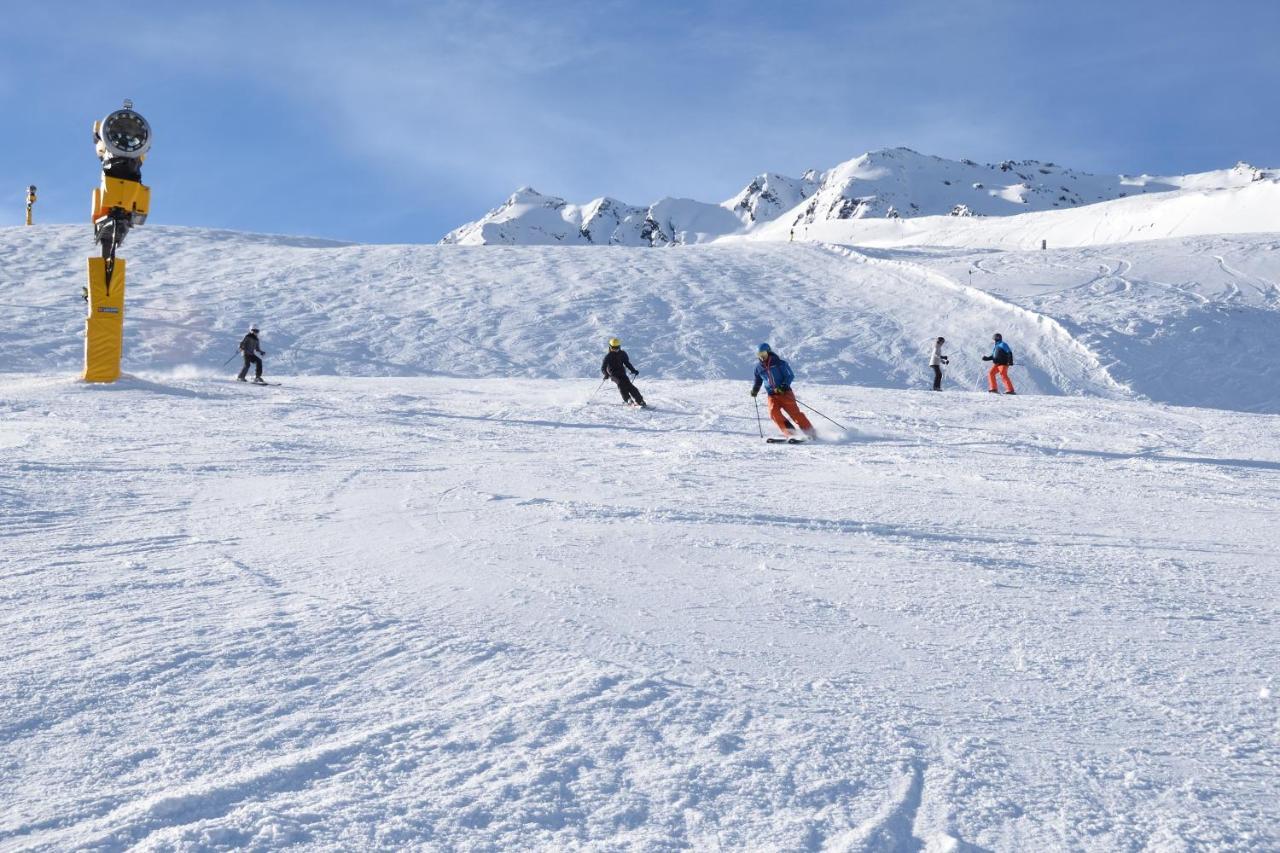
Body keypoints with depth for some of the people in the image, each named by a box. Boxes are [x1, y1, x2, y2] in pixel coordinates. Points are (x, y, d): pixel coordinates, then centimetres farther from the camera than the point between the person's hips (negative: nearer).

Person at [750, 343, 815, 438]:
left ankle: (811, 433, -5)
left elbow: (790, 375, -6)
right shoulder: (759, 367, 8)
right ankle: (790, 433, -21)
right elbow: (758, 380, 25)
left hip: (785, 392, -3)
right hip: (772, 395, 3)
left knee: (794, 412, -11)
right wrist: (755, 389, 7)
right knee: (774, 412, -23)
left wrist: (784, 386, -22)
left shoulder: (778, 363, -5)